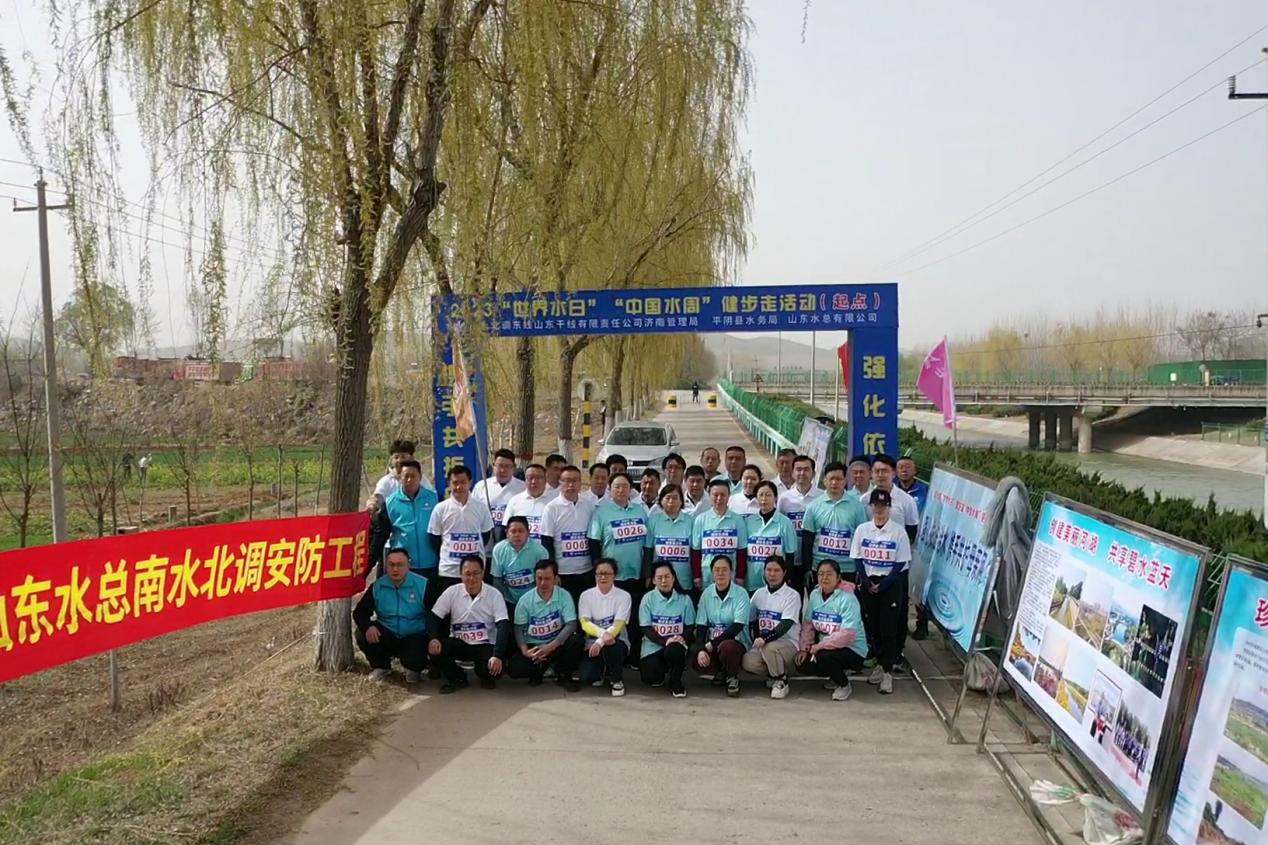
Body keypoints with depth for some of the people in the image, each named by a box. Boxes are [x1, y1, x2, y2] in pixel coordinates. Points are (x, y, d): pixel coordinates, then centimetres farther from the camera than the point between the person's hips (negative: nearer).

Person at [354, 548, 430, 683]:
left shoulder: (423, 585, -11)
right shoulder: (377, 586, -1)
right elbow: (360, 612, -1)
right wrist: (367, 626, -24)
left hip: (415, 637, -3)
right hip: (387, 636, 3)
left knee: (414, 660, -32)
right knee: (362, 635, -21)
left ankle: (414, 670, 11)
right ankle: (381, 667, 7)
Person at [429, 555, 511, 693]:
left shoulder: (494, 595, -10)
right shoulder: (452, 592, -5)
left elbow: (503, 625, -17)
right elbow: (434, 617, -6)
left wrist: (497, 655, -31)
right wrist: (434, 638, -28)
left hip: (485, 645, -2)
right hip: (459, 644, 2)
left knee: (496, 668, -30)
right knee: (435, 648, -26)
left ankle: (486, 676, 11)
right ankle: (458, 678, 2)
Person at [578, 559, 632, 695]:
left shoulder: (624, 596, -8)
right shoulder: (586, 595, -1)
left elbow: (618, 625, -18)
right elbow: (585, 623, -12)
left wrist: (600, 642, -33)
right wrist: (602, 633, -32)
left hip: (617, 641, -1)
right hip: (592, 642, 1)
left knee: (610, 647, -38)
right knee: (587, 678, -23)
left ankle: (616, 679, -7)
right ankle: (600, 672, 16)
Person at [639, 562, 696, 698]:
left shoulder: (684, 599, 1)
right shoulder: (648, 599, -3)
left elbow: (689, 626, 4)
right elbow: (646, 628, -6)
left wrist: (683, 638, -18)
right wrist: (664, 641, -21)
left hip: (676, 645, 0)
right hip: (653, 646, 0)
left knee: (674, 650, -36)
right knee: (652, 679, -20)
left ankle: (676, 683, -6)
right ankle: (665, 669, 19)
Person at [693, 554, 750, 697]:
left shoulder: (741, 594, -9)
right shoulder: (707, 593, 2)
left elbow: (737, 627, -17)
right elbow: (701, 626, 1)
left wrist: (712, 644, -20)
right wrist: (701, 649, -16)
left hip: (736, 641, -3)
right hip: (711, 645, 3)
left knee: (726, 647, -37)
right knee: (699, 663, -26)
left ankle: (733, 678, -4)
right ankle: (721, 673, 9)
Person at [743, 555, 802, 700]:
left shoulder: (792, 595, -6)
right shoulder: (758, 594, 10)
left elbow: (786, 625, -17)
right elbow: (753, 620, 14)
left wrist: (765, 639, -31)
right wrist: (756, 640, -4)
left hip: (787, 643, -4)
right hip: (762, 643, 4)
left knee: (769, 648, -36)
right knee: (748, 662, -26)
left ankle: (781, 681, -8)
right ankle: (777, 674, 4)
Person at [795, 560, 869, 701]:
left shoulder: (848, 598, -21)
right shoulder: (814, 594, -1)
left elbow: (847, 634, -27)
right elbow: (808, 624, 5)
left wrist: (820, 646, -24)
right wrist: (804, 648, -5)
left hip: (853, 649, -7)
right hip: (823, 647, 7)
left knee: (823, 657, -30)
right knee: (803, 665, -7)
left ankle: (844, 685, -1)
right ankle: (839, 672, 16)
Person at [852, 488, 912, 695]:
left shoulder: (898, 531, -4)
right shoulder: (862, 530, 3)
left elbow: (901, 563, -5)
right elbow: (858, 559, 4)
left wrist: (883, 584, -12)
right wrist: (867, 583, -9)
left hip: (891, 583, -3)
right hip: (868, 582, 3)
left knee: (889, 627, -5)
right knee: (874, 626, 7)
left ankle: (887, 671, -3)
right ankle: (881, 663, 20)